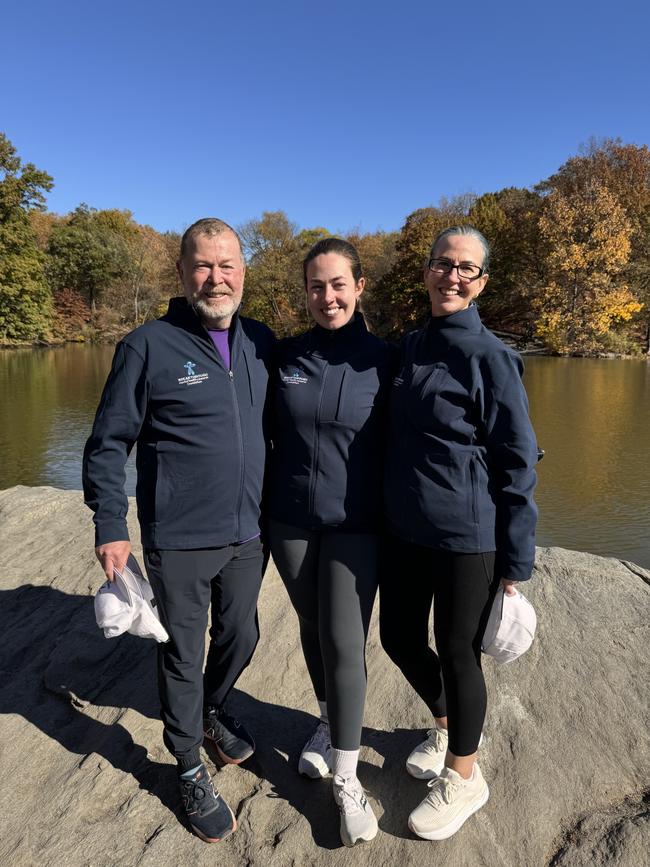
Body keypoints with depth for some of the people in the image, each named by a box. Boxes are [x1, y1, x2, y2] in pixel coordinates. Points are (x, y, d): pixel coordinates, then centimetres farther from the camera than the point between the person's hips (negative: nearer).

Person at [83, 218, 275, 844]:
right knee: (183, 655, 10)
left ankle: (212, 712, 50)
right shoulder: (149, 345, -10)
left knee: (240, 637, 21)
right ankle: (189, 768, 34)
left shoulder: (260, 342, 3)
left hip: (248, 533, 5)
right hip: (180, 539, -4)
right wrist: (110, 527, -11)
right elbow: (108, 442, -7)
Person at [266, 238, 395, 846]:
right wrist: (260, 503, 9)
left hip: (355, 525, -3)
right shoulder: (286, 355, 1)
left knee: (344, 643, -3)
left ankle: (346, 779, 15)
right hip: (291, 520, 3)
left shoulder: (382, 360, -6)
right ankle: (328, 722, 42)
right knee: (312, 629, 17)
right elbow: (269, 433, 9)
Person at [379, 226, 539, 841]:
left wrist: (515, 561, -9)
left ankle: (462, 777, 35)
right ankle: (445, 726, 48)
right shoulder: (409, 347, 7)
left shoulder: (490, 357, -11)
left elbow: (517, 463, -9)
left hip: (466, 537, -6)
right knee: (400, 639, 18)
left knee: (456, 652, 9)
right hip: (404, 531, 6)